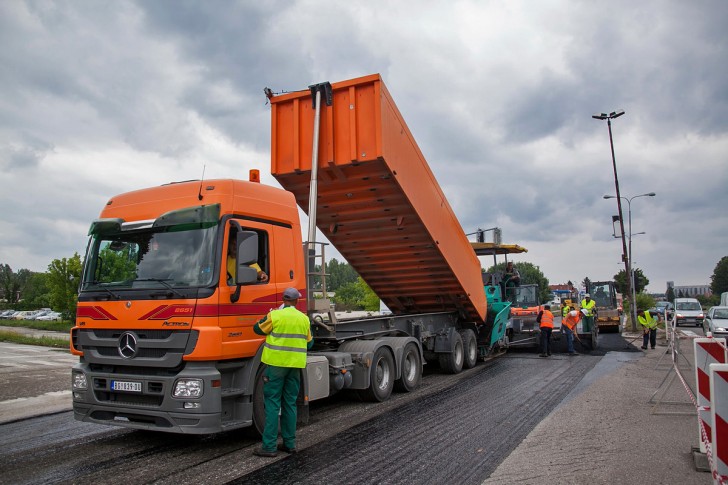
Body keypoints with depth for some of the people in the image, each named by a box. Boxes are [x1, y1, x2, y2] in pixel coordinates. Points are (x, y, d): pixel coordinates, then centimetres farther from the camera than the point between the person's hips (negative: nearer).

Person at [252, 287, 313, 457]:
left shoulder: (275, 316, -9)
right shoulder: (304, 318, 4)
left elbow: (258, 329, 5)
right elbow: (309, 343, 13)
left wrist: (268, 316, 21)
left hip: (276, 363, -4)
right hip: (295, 365, 4)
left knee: (272, 404, 0)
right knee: (290, 404, 13)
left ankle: (269, 446, 1)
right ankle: (289, 443, 18)